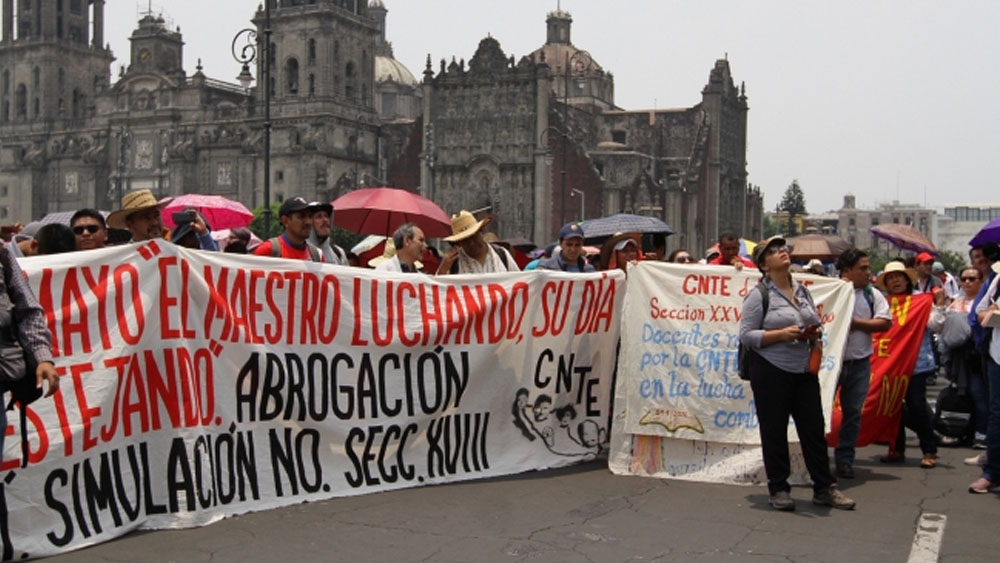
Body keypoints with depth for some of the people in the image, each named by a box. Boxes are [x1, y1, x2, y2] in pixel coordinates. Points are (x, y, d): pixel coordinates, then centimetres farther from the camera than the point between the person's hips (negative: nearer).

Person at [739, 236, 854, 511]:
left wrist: (814, 333, 0)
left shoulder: (802, 291, 12)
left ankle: (824, 488, 18)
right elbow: (746, 335, -11)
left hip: (804, 370, 6)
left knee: (813, 428, 8)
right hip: (771, 371, -5)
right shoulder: (759, 295, -7)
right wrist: (781, 334, -21)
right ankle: (779, 489, 14)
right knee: (774, 431, 3)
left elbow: (815, 322, 23)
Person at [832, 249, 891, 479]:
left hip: (859, 363, 3)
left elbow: (885, 322, -1)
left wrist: (856, 323, -9)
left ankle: (845, 460, 17)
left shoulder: (873, 295, 8)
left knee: (853, 413, 7)